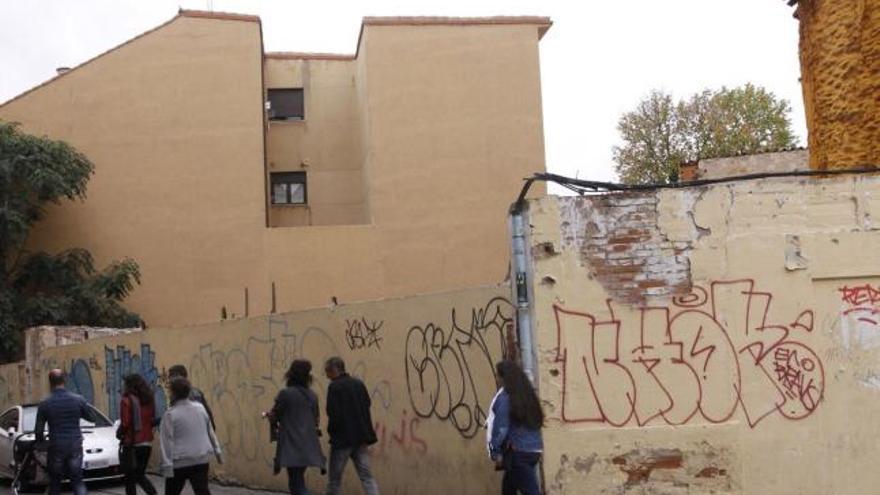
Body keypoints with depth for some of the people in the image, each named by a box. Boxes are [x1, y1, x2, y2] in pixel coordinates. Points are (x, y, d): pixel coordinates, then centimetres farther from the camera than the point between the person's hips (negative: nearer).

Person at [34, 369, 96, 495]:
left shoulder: (45, 404, -6)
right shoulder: (78, 399, -4)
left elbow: (38, 429, -1)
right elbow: (92, 418, 5)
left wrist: (40, 441, 20)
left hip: (56, 447, -1)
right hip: (75, 446, 1)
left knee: (55, 483, 14)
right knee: (77, 481, 8)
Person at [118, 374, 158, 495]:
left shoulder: (127, 400, -12)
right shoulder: (149, 400, 6)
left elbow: (125, 423, -14)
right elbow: (153, 420, 8)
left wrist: (119, 434, 4)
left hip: (131, 444, -6)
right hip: (147, 443, 6)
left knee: (129, 477, 7)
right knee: (140, 475, 18)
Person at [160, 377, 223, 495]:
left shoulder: (170, 414, -11)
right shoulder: (200, 408, 4)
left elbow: (167, 441, -13)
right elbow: (210, 431, 13)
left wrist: (167, 467, -14)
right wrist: (217, 450, 21)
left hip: (179, 463, -3)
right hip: (202, 460, 4)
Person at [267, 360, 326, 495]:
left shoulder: (285, 394, -10)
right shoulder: (312, 396, 7)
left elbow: (274, 417, -3)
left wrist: (270, 416, 19)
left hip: (292, 447, -6)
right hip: (309, 447, 6)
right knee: (296, 482, 20)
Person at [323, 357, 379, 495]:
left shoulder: (334, 387, -12)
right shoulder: (359, 384, 7)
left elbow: (334, 414, -16)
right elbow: (367, 405, 11)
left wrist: (331, 430, 1)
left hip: (342, 438, -5)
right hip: (361, 437, 5)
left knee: (335, 478, 9)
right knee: (366, 476, 5)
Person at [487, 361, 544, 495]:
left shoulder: (504, 396, -9)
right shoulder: (527, 394, 13)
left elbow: (500, 427, -13)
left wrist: (495, 452, -7)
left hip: (517, 451, -8)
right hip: (534, 450, 8)